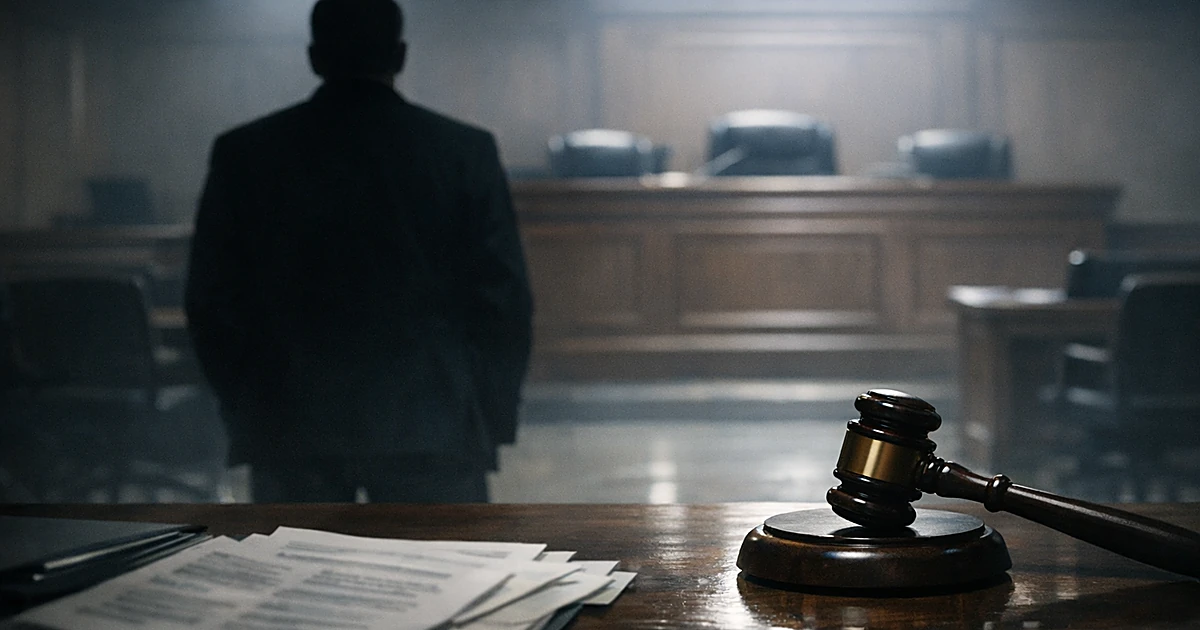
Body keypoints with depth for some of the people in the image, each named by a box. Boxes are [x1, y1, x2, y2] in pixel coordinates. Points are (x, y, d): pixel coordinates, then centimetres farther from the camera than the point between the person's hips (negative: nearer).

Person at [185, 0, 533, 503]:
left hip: (291, 426, 1)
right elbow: (503, 298, -3)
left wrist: (246, 413, 14)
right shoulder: (465, 152, -2)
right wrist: (492, 421, 7)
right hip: (429, 424, -1)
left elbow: (210, 303, 3)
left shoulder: (244, 153, 2)